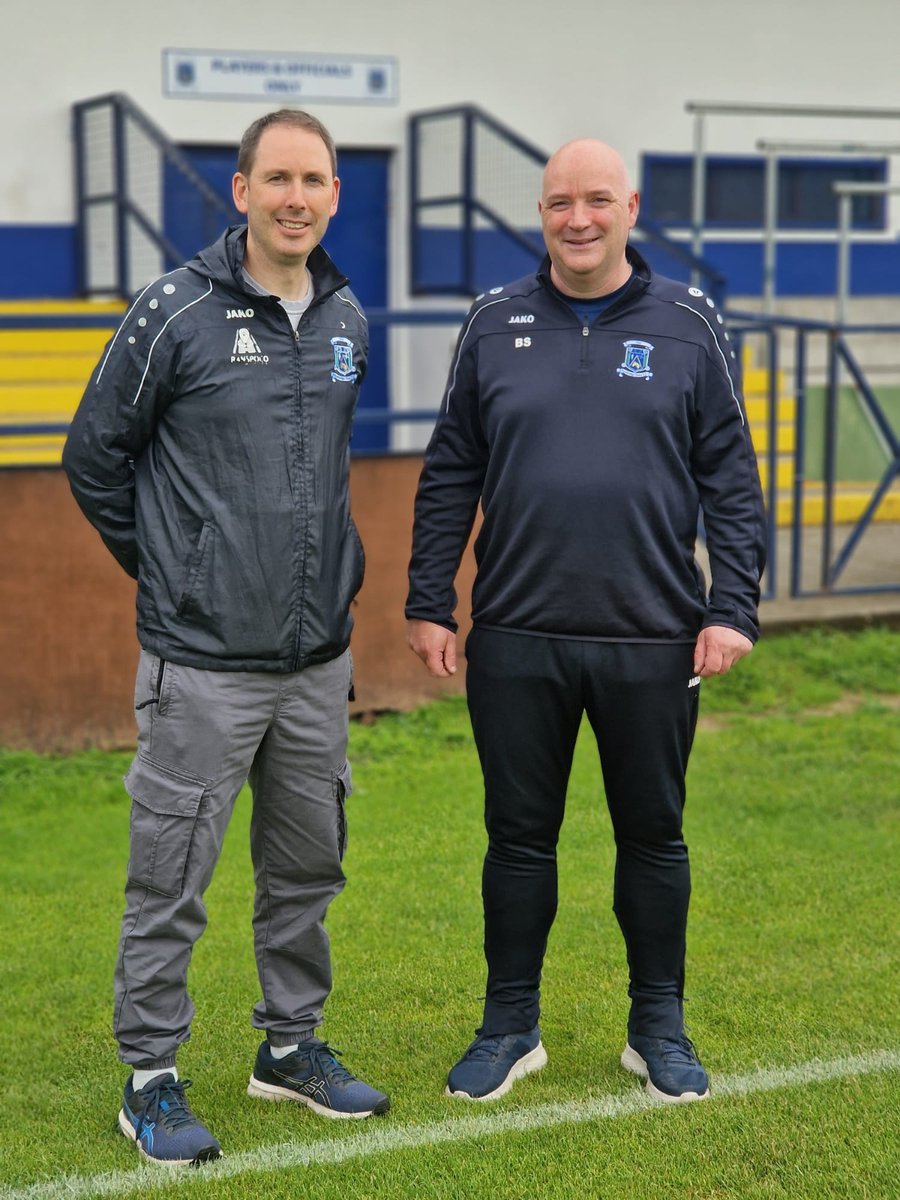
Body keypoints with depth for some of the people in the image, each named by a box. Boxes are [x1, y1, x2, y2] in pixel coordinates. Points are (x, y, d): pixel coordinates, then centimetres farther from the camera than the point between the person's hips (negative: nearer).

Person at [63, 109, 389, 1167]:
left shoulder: (349, 321, 7)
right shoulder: (177, 314, -10)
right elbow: (95, 455, -1)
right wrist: (167, 564, 5)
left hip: (319, 654, 6)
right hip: (204, 658, -5)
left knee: (308, 865, 15)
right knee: (172, 880, 2)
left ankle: (292, 1046, 32)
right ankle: (150, 1076, 16)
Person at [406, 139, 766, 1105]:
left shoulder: (688, 326, 2)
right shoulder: (494, 325, 5)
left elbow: (731, 480, 2)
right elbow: (449, 475, 8)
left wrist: (732, 608, -6)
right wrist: (428, 604, 4)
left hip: (652, 640, -1)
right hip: (516, 638, 1)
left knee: (653, 835, 10)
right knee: (519, 836, 10)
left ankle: (659, 1027, 26)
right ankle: (510, 1026, 24)